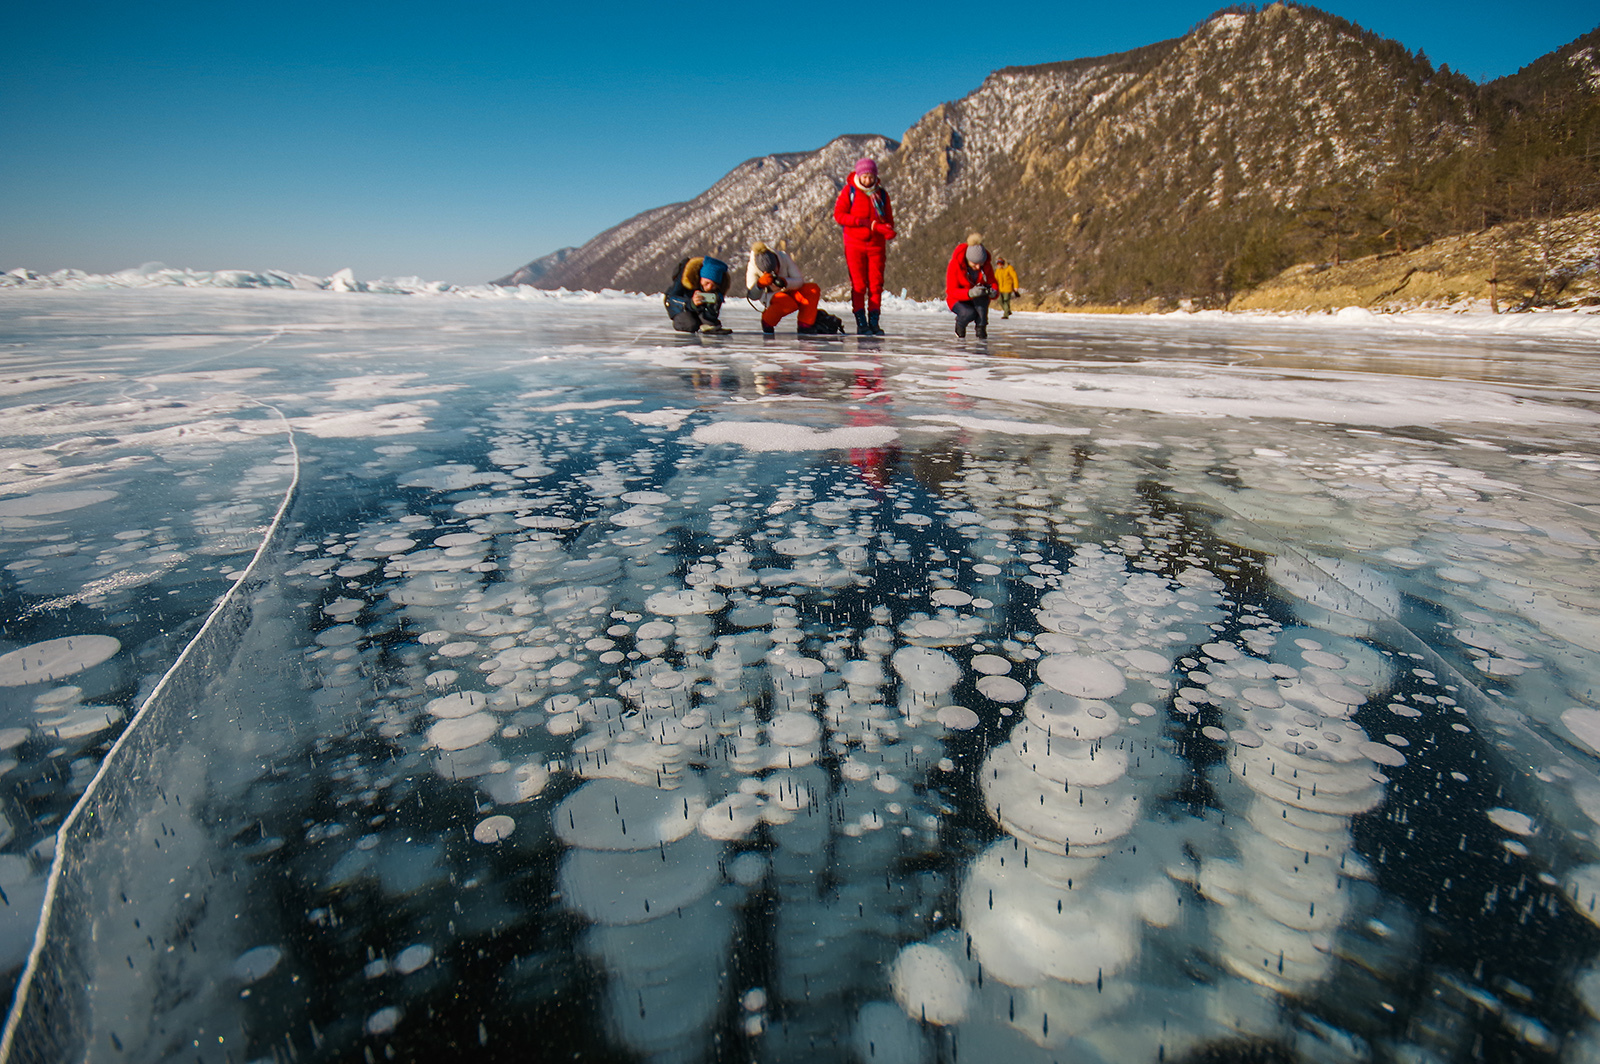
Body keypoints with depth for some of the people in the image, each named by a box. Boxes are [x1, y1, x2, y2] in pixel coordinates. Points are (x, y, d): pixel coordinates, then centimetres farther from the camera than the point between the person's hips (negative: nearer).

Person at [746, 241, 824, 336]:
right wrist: (760, 283, -44)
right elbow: (752, 296, -22)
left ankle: (804, 327, -16)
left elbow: (799, 281, -16)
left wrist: (785, 282, -38)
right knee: (788, 303, -39)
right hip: (772, 296, -3)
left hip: (790, 290, 3)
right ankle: (767, 323, -11)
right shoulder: (752, 267, -22)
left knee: (813, 290, -26)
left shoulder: (784, 257, -20)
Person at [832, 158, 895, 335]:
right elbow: (839, 215, -7)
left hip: (876, 245, 2)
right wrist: (864, 222, -16)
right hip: (854, 244, -2)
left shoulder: (881, 194, 8)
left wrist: (888, 231, -16)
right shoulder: (848, 191, 1)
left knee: (876, 285, -1)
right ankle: (861, 323, -1)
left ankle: (874, 322, 3)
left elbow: (889, 219, 8)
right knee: (858, 285, -4)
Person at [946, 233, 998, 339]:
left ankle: (981, 329, -25)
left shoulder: (986, 266, -10)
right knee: (970, 314, -36)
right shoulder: (955, 265, -22)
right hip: (958, 300, -3)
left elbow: (993, 283, -8)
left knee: (982, 295, -34)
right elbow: (951, 291, -26)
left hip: (978, 299, 3)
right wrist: (970, 293, -46)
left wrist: (993, 292, -37)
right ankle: (960, 323, 1)